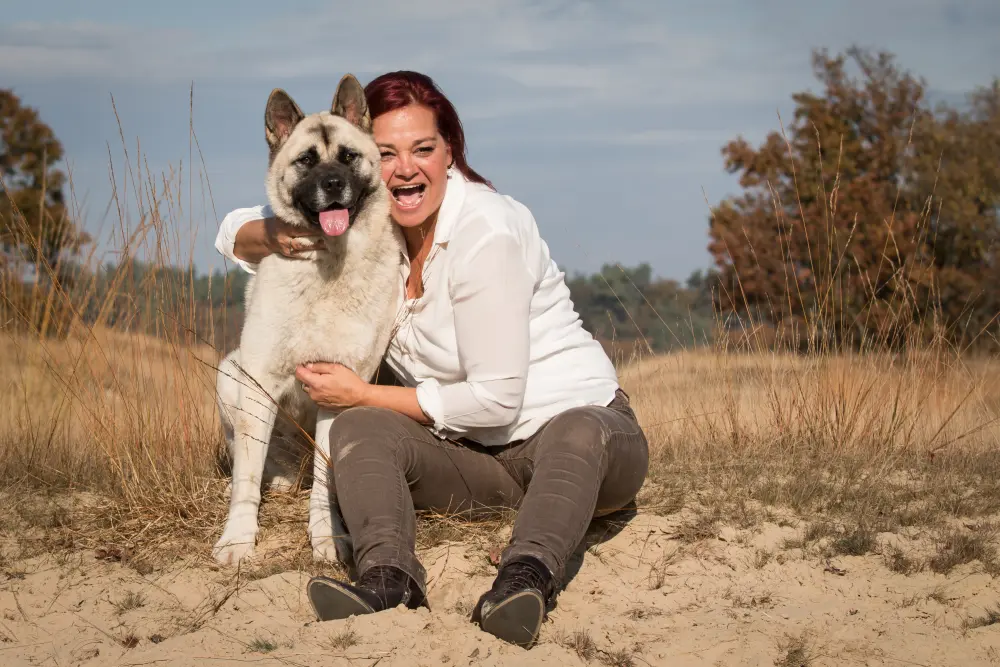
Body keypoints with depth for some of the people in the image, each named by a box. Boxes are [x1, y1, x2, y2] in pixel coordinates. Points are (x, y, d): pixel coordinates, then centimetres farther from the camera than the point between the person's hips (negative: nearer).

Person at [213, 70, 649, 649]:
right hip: (475, 455, 5)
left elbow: (495, 398, -19)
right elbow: (234, 233, 10)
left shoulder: (487, 231, -20)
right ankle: (389, 579, -44)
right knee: (359, 429, -21)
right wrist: (275, 235, -15)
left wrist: (364, 394, -12)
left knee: (576, 432, -39)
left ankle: (526, 579, -59)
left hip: (588, 433, -5)